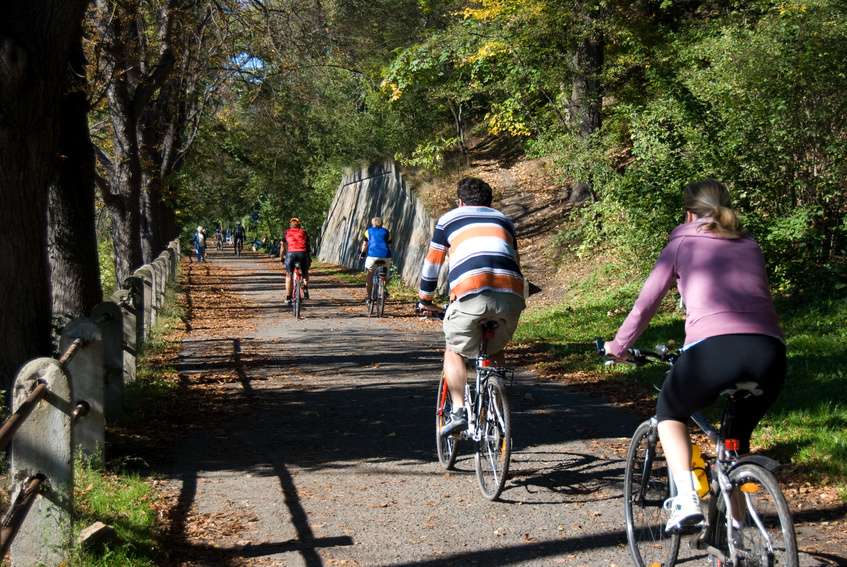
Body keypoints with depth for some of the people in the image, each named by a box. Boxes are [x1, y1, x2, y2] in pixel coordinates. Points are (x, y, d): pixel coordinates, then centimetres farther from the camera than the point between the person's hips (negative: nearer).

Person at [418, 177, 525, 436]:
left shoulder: (449, 219, 26)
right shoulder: (503, 220, 34)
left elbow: (432, 262, 30)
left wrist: (425, 300, 42)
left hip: (470, 292, -3)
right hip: (511, 294, 3)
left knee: (454, 350, 18)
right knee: (495, 351, 27)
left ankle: (458, 412, 2)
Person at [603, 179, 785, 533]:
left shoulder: (683, 244, 18)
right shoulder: (750, 247, 28)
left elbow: (645, 305, 19)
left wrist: (618, 346, 35)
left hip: (714, 348, -4)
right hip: (770, 354, 4)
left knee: (669, 412, 25)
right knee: (738, 436, 29)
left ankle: (687, 500, 5)